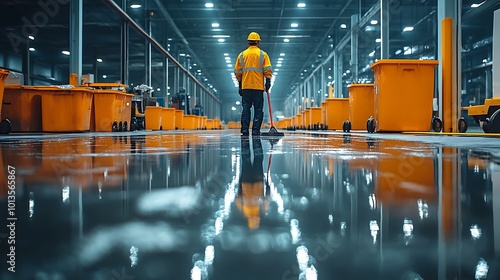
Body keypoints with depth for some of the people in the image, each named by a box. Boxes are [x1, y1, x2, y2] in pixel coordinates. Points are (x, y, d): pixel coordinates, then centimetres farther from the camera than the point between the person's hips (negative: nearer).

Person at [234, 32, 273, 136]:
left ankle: (245, 130, 1)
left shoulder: (242, 54, 10)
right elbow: (268, 70, -6)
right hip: (259, 86, -2)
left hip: (245, 86, 2)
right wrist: (268, 82, -4)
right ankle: (256, 130, -4)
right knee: (258, 109, 1)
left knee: (246, 108, 5)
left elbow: (237, 71, 10)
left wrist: (240, 84, 16)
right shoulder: (263, 54, 4)